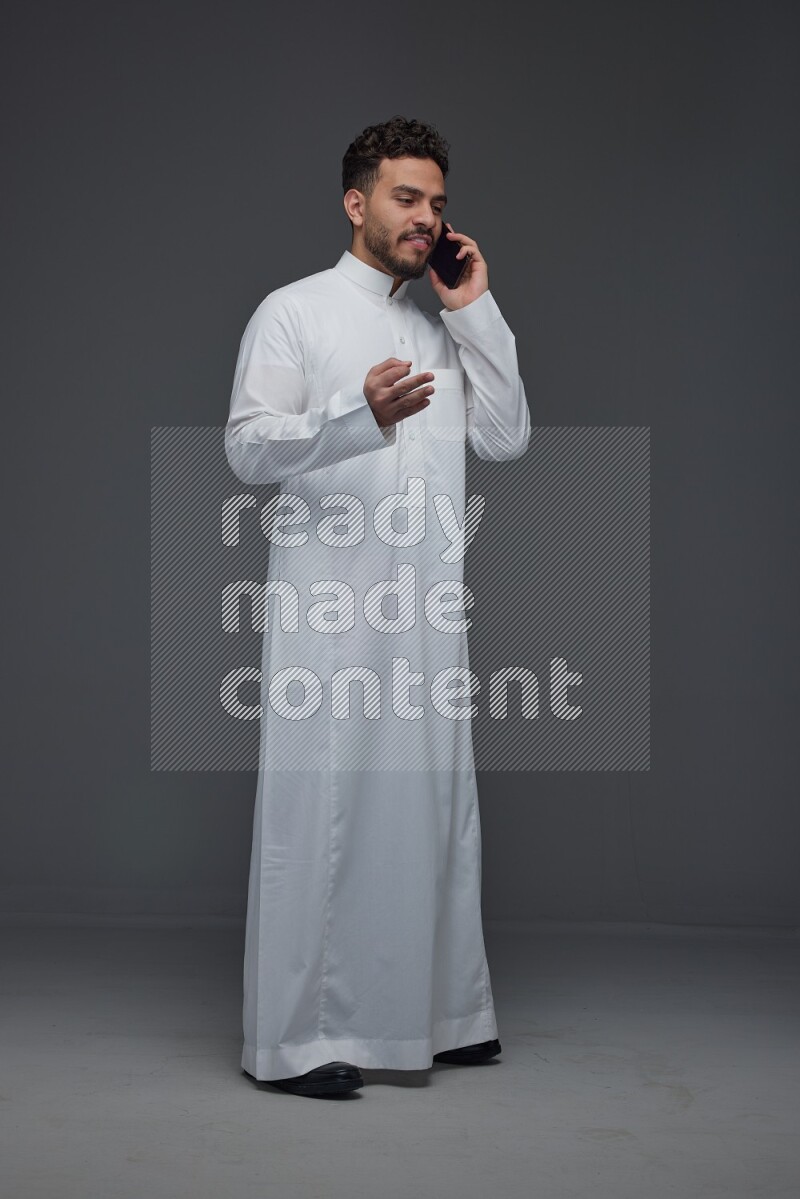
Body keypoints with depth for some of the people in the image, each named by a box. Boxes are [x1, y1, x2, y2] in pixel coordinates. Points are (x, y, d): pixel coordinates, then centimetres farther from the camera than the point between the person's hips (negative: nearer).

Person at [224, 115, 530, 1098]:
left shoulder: (446, 328, 19)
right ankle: (296, 1037, 1)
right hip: (327, 602, -5)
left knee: (431, 802, 9)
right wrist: (359, 414, -23)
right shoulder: (293, 312, 3)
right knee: (318, 806, -6)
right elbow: (246, 446, -7)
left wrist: (477, 312, 4)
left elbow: (506, 439, 10)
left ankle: (431, 1015, 20)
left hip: (428, 608, 6)